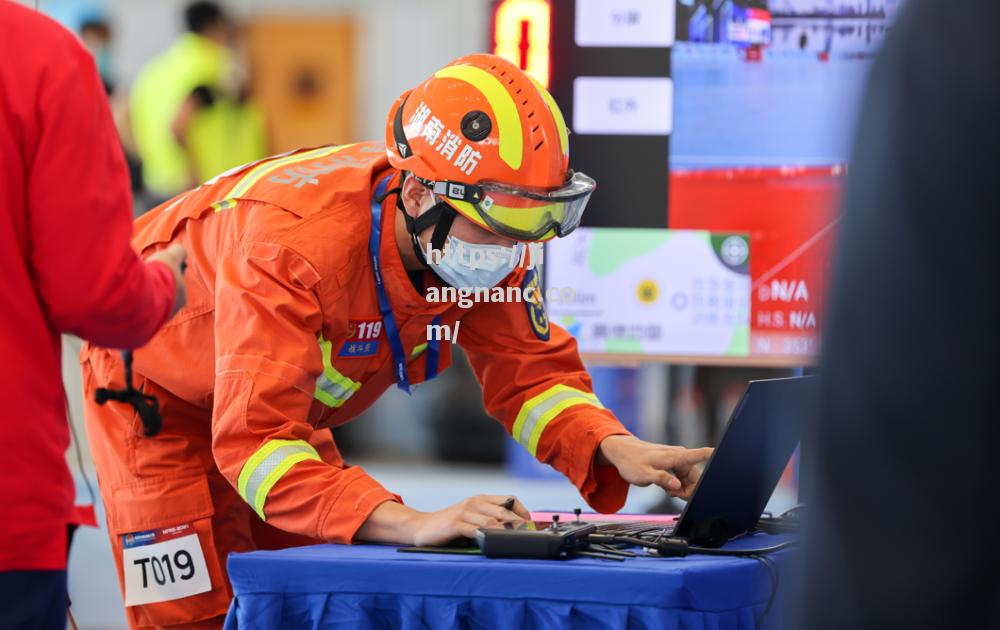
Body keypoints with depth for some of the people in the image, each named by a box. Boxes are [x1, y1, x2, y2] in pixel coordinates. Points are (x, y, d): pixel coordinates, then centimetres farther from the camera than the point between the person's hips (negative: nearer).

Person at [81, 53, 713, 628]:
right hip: (156, 392, -6)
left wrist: (615, 448, -31)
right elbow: (253, 440, -48)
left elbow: (528, 366, -9)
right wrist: (411, 524, -59)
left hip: (280, 404, 7)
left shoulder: (486, 241, -21)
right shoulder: (291, 244, -43)